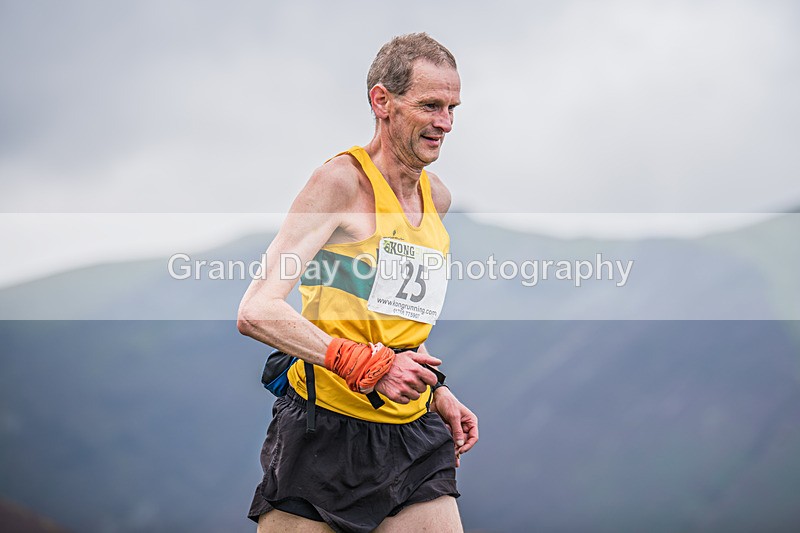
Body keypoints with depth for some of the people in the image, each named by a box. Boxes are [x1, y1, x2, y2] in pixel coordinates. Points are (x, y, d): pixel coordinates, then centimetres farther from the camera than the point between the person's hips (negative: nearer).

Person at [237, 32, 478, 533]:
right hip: (323, 433, -6)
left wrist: (434, 389, 15)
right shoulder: (342, 181, -10)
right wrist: (367, 365, -24)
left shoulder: (436, 197, 14)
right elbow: (258, 311, -19)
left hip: (413, 440, 6)